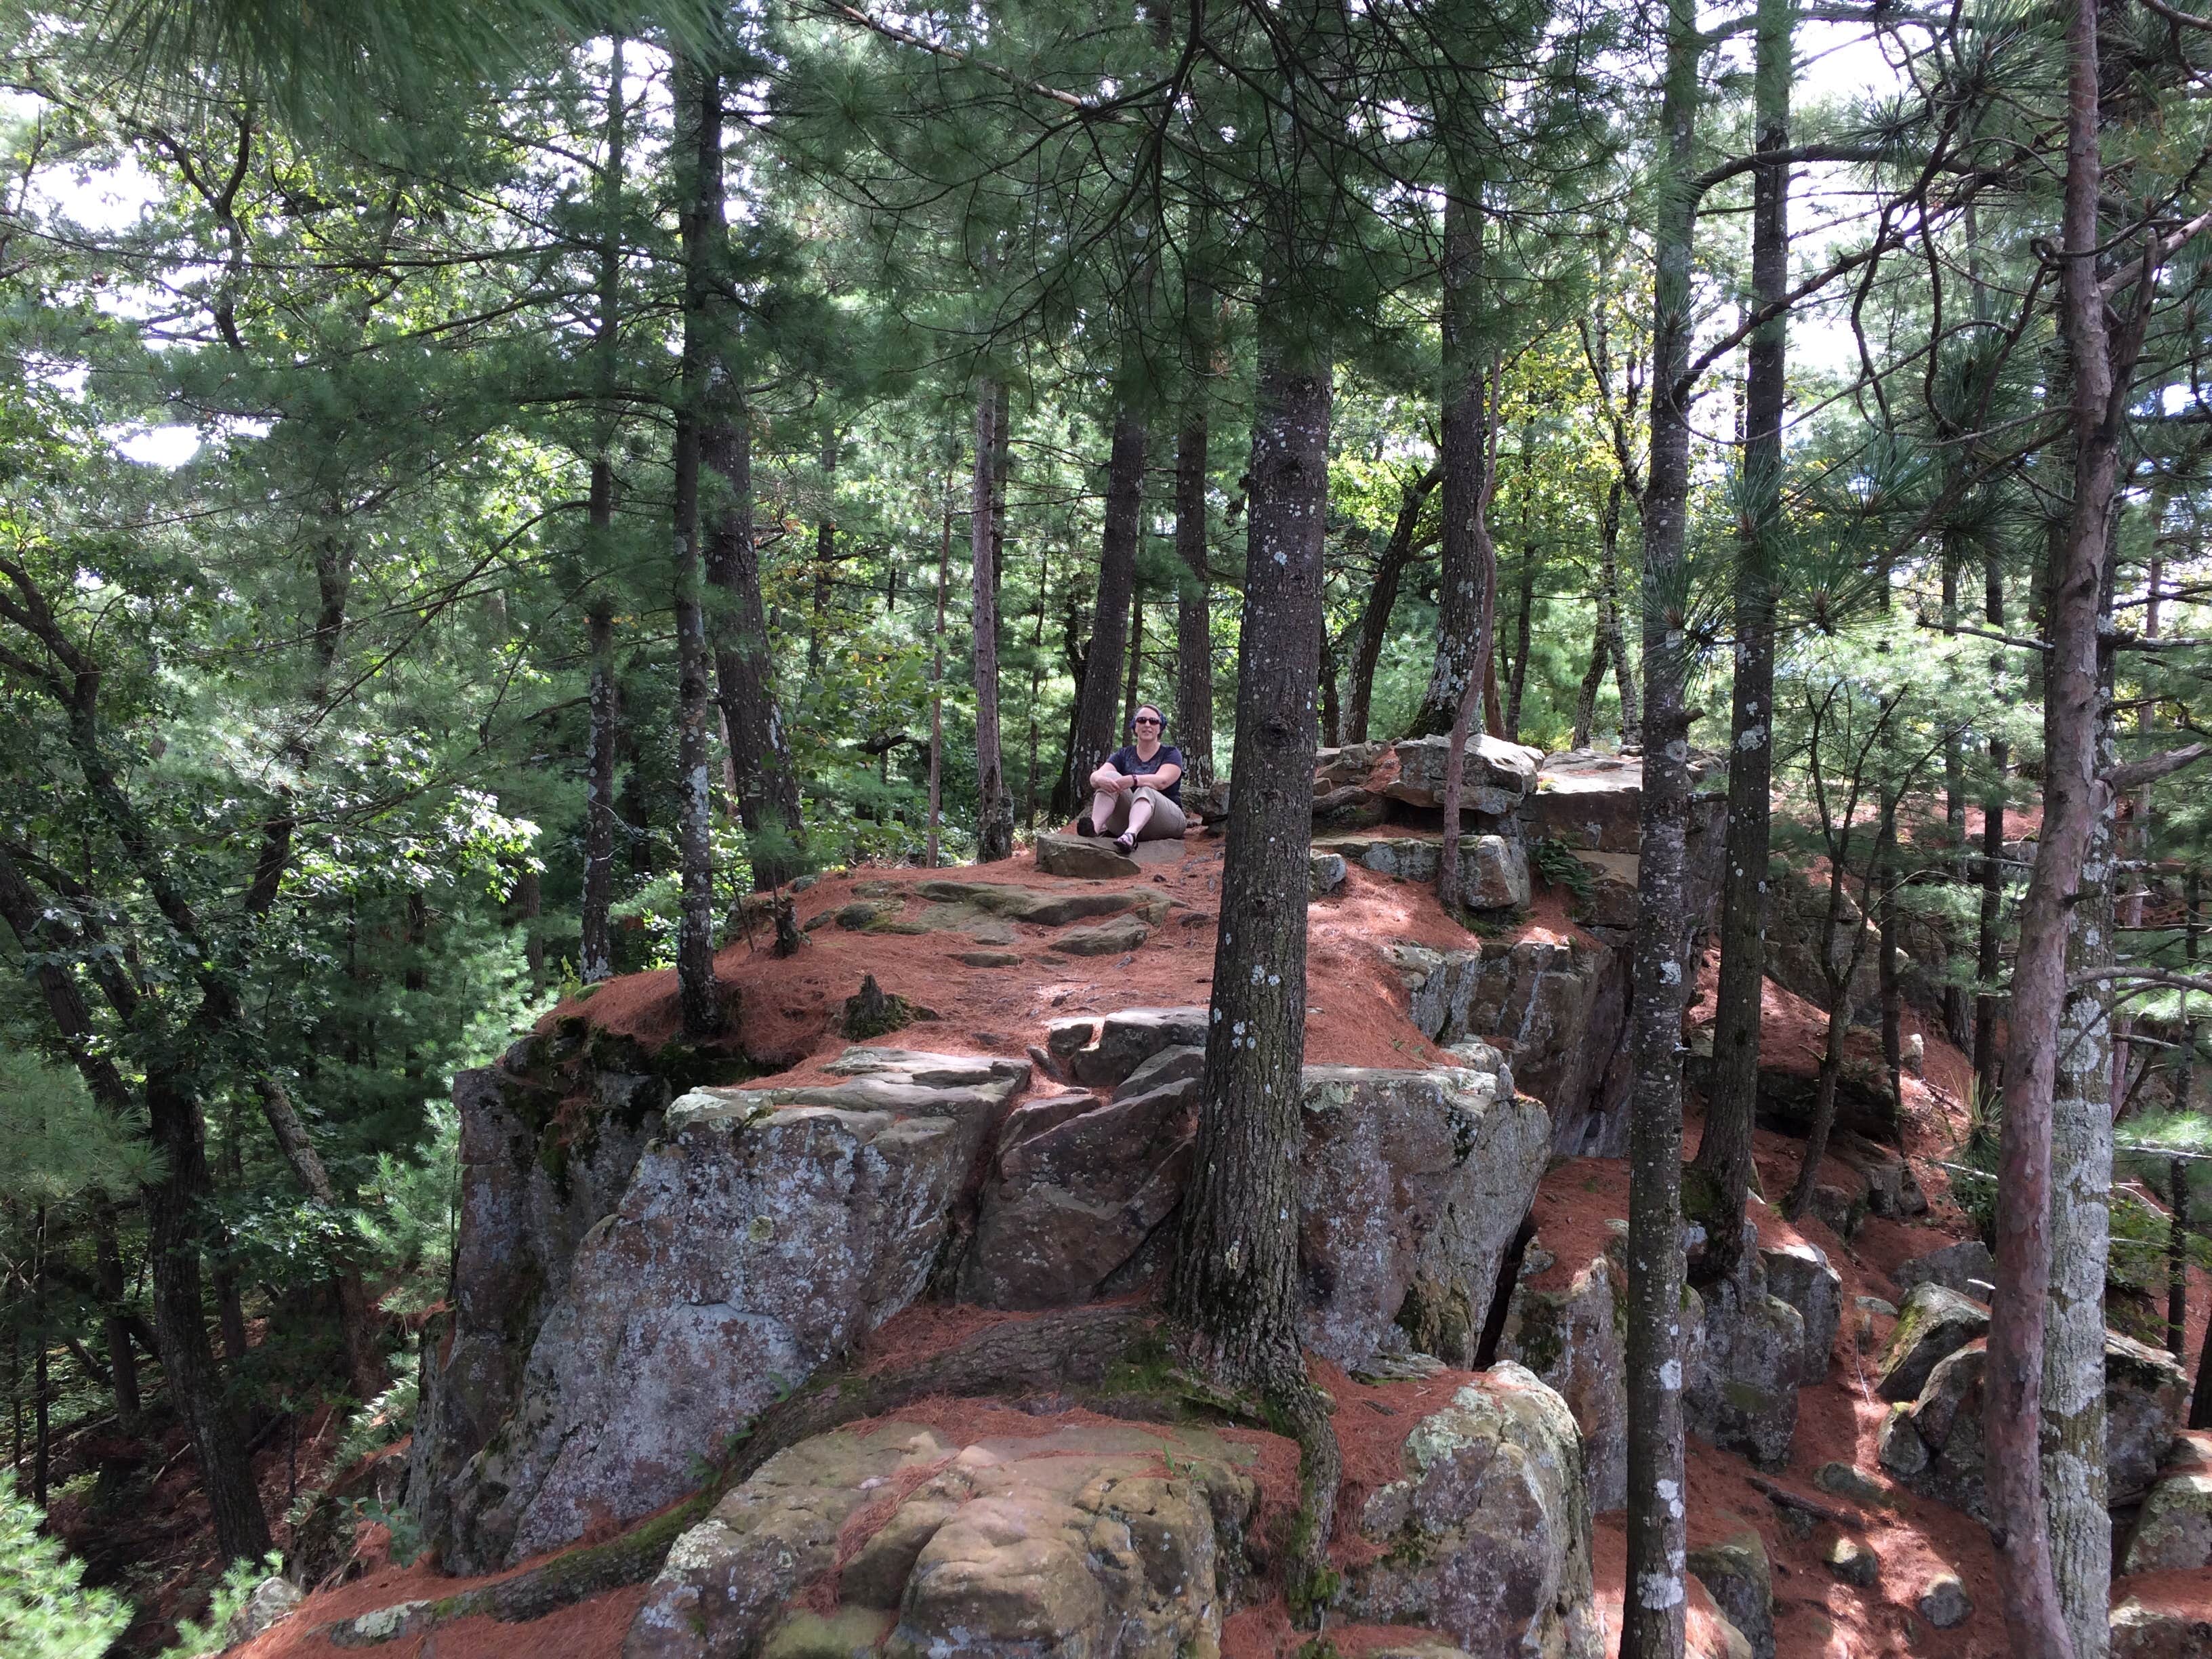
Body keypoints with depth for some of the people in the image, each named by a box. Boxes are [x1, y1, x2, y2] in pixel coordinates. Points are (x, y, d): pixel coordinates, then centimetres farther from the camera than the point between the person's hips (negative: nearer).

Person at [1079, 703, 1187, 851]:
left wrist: (1133, 780, -34)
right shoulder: (1123, 755, 16)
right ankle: (1094, 826, -47)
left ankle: (1131, 834, -65)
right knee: (1111, 777, -20)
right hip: (1124, 824, 3)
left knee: (1145, 791, -34)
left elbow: (1162, 781, -16)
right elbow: (1095, 776, -3)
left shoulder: (1171, 754, 7)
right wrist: (1099, 779, -29)